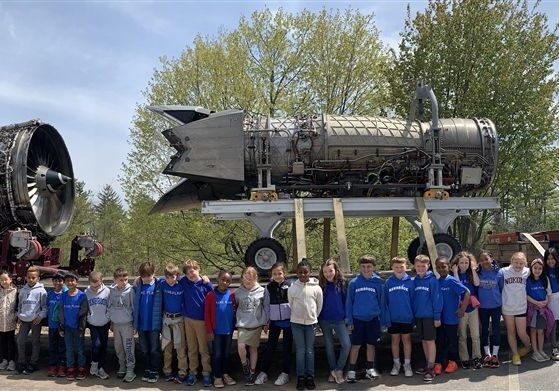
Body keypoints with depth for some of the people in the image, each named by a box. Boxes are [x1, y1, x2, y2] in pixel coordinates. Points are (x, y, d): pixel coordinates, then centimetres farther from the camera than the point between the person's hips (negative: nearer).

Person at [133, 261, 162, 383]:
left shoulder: (158, 286, -11)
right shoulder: (138, 286, -1)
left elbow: (159, 306, -8)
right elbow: (135, 304, 4)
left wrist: (158, 323, -11)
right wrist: (135, 323, 0)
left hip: (154, 324, -4)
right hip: (141, 324, 4)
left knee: (154, 349, 8)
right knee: (144, 350, 15)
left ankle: (154, 372, 20)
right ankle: (147, 370, 28)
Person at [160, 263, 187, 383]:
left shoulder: (182, 285, -13)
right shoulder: (162, 284, -6)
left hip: (179, 319, -3)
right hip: (166, 318, 3)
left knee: (180, 347, -2)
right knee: (166, 346, 11)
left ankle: (182, 373, 4)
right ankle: (167, 371, 21)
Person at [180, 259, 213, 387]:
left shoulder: (205, 284, -7)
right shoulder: (183, 282, 0)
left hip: (202, 320, -3)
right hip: (188, 319, 3)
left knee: (204, 348, 1)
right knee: (191, 348, 13)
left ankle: (206, 373, 10)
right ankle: (192, 371, 24)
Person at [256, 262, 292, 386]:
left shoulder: (290, 285, -6)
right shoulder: (269, 287, 1)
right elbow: (266, 305, 6)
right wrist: (266, 322, 5)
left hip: (288, 320, -2)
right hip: (274, 321, 2)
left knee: (287, 347, 6)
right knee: (270, 347, 6)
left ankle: (285, 373, 16)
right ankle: (263, 372, 14)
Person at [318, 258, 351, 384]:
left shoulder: (341, 283, -3)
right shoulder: (321, 285, -3)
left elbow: (345, 300, 3)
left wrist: (346, 315, 0)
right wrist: (317, 318, -1)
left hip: (339, 320, 0)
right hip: (325, 321, 1)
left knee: (346, 344, -11)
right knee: (329, 346, 10)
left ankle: (339, 369, 4)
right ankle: (333, 370, 24)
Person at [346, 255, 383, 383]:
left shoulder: (377, 282, -2)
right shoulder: (354, 283, -5)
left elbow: (381, 301, 5)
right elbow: (349, 302, -2)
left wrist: (382, 318, 4)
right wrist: (349, 320, -4)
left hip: (373, 319, 1)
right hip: (358, 319, -1)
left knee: (371, 344, 12)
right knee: (355, 345, 3)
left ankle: (370, 369, 25)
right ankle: (352, 371, 11)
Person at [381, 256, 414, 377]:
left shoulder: (410, 282, -5)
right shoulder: (388, 283, -3)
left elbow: (413, 301, -2)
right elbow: (384, 302, -1)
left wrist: (414, 317, -4)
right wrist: (386, 318, -5)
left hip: (407, 318, -1)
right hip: (393, 318, 1)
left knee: (406, 340, 9)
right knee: (395, 340, 12)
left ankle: (407, 364, 20)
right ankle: (396, 364, 26)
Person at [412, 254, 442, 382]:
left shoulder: (432, 280, -10)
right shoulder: (415, 281, 6)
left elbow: (437, 298, -11)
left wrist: (437, 316, -13)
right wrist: (412, 315, 10)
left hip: (429, 315, -6)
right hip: (418, 315, 6)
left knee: (430, 341, -1)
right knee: (423, 340, 14)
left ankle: (431, 369, 4)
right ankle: (428, 364, 27)